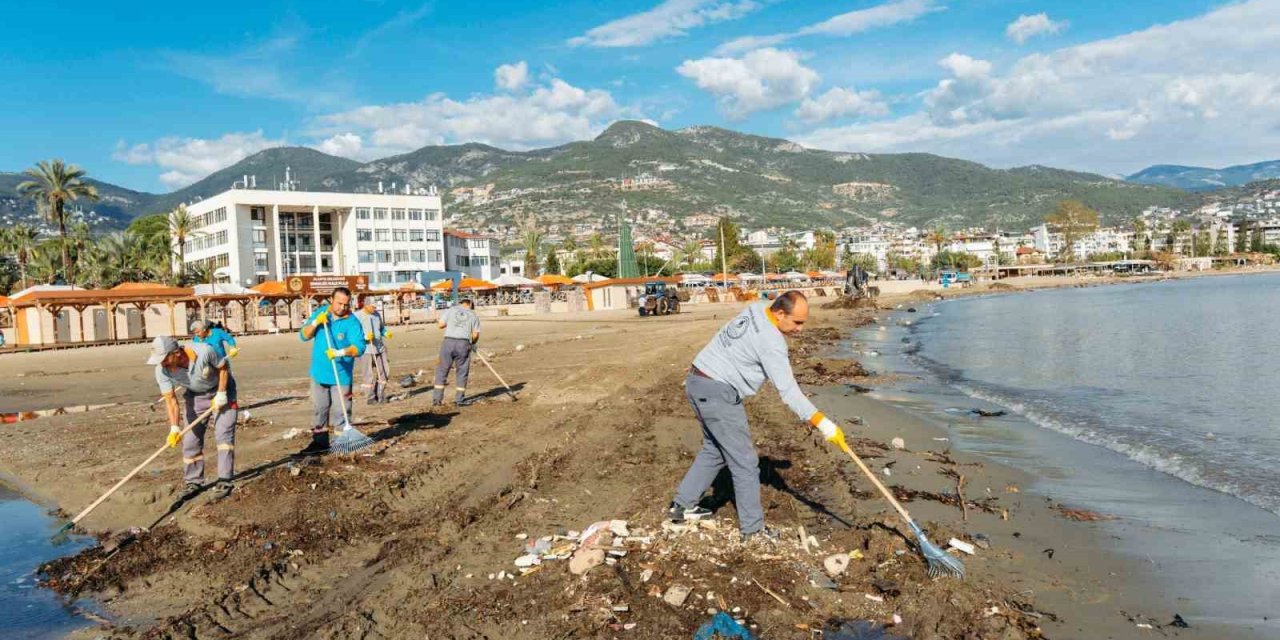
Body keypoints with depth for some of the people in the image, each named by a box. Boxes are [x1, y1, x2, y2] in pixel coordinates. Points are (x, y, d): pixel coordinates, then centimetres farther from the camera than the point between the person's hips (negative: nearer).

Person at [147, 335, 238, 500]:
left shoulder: (204, 352, -34)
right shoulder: (162, 370, -23)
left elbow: (223, 367, -16)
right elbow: (170, 400, -21)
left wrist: (221, 394, -20)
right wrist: (174, 428, -31)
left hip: (221, 390, -4)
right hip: (195, 396, 4)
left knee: (223, 433, -13)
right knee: (191, 438, 1)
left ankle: (224, 481, -13)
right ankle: (193, 481, 17)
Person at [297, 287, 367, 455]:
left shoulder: (352, 322, -13)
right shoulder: (320, 313, 3)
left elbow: (359, 347, -22)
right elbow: (304, 336, 2)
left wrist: (340, 352, -39)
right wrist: (316, 323, -15)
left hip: (341, 375, -5)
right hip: (319, 373, 5)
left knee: (340, 411, -1)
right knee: (319, 409, 13)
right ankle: (320, 442, 23)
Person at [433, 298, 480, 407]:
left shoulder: (451, 309, 11)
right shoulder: (473, 315, 11)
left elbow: (441, 324, 5)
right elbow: (475, 334, 3)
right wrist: (472, 342, 22)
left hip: (448, 342, 1)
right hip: (463, 344, 0)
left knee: (442, 370, 8)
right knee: (462, 372, 10)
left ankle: (437, 399, 7)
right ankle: (460, 399, 11)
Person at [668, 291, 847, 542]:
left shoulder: (756, 310, 7)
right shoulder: (771, 341, -20)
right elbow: (787, 390, -22)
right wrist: (822, 423, -20)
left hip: (697, 381, 10)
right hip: (718, 394, -10)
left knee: (714, 449, 23)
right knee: (744, 462, -1)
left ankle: (682, 505, 30)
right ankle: (752, 528, 7)